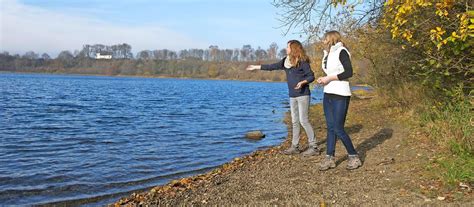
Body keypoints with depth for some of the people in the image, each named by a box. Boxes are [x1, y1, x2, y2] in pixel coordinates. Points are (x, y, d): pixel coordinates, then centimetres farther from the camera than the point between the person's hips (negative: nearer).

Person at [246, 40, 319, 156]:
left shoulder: (302, 61, -9)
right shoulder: (286, 61, 11)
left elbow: (311, 76, -8)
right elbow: (272, 66, 17)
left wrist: (303, 82, -26)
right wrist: (256, 67, 20)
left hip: (303, 94, -7)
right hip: (292, 95, 7)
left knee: (303, 120, -9)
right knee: (295, 121, 9)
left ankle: (314, 147, -1)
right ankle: (295, 147, 15)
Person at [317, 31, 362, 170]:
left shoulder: (341, 52, -9)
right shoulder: (328, 54, 16)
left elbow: (349, 72, -18)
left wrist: (329, 78, -16)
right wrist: (323, 79, 6)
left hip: (340, 95, -8)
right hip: (328, 94, 8)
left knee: (338, 129, -6)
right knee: (330, 128, 7)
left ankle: (354, 157, 10)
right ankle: (329, 158, 11)